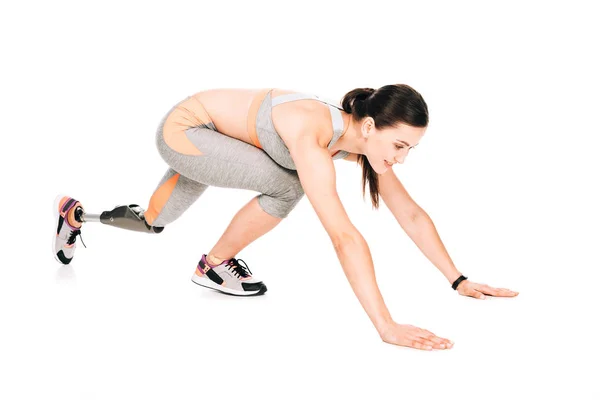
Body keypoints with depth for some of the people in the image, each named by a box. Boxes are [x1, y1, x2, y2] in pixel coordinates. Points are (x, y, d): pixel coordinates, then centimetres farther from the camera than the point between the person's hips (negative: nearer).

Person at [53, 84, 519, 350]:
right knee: (287, 185, -24)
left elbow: (411, 213, -8)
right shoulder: (312, 137, -40)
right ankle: (213, 267, -1)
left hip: (211, 135, 8)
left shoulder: (364, 139, -15)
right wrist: (385, 326, -48)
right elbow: (345, 236, -46)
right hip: (184, 128, -8)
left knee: (152, 221, 23)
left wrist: (459, 280, -12)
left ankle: (76, 213, 51)